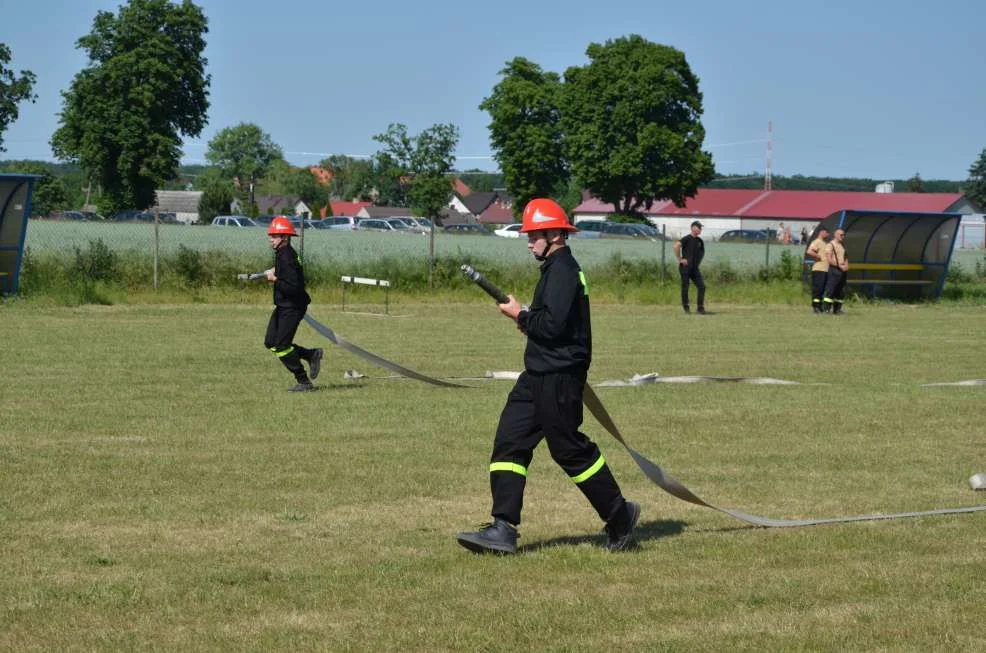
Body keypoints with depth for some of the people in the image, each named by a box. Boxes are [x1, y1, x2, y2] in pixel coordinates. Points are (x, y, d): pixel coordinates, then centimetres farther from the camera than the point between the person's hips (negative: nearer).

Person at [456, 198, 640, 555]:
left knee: (571, 450, -1)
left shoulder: (563, 270, -15)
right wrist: (529, 319, 8)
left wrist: (520, 315, -10)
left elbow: (553, 324, -24)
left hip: (558, 378, -11)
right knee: (509, 442, 3)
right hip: (538, 377, 11)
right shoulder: (557, 268, 17)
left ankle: (619, 515, 15)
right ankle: (503, 529, 0)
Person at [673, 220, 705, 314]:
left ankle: (701, 308, 2)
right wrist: (680, 259, -20)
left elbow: (702, 252, 30)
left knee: (702, 286, -2)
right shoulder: (687, 239, -9)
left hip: (695, 268, 6)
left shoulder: (700, 241, 13)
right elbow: (676, 246, -23)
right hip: (686, 267, -6)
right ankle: (686, 307, 15)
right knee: (685, 287, 1)